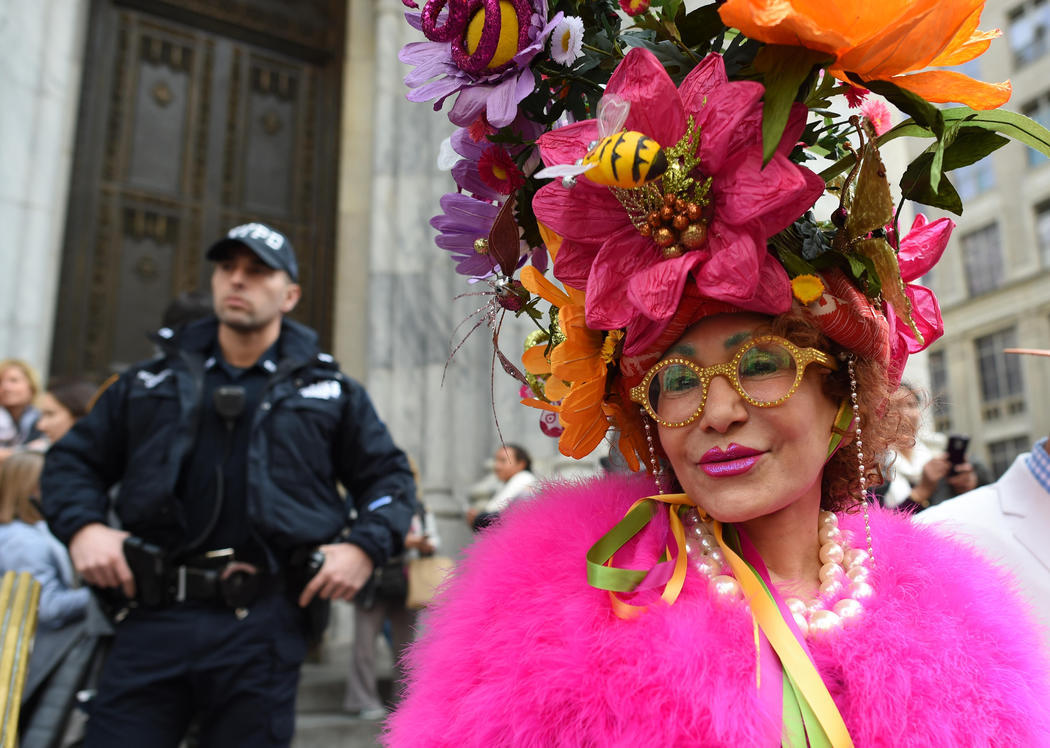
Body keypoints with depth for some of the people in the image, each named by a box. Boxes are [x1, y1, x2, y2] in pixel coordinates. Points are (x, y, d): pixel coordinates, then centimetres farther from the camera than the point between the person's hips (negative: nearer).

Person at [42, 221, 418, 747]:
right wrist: (82, 526, -1)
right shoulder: (151, 382, 16)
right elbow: (73, 460, 18)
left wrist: (365, 547, -5)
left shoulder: (331, 392, 11)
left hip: (263, 625, -1)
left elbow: (390, 477, 12)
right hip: (156, 617, 2)